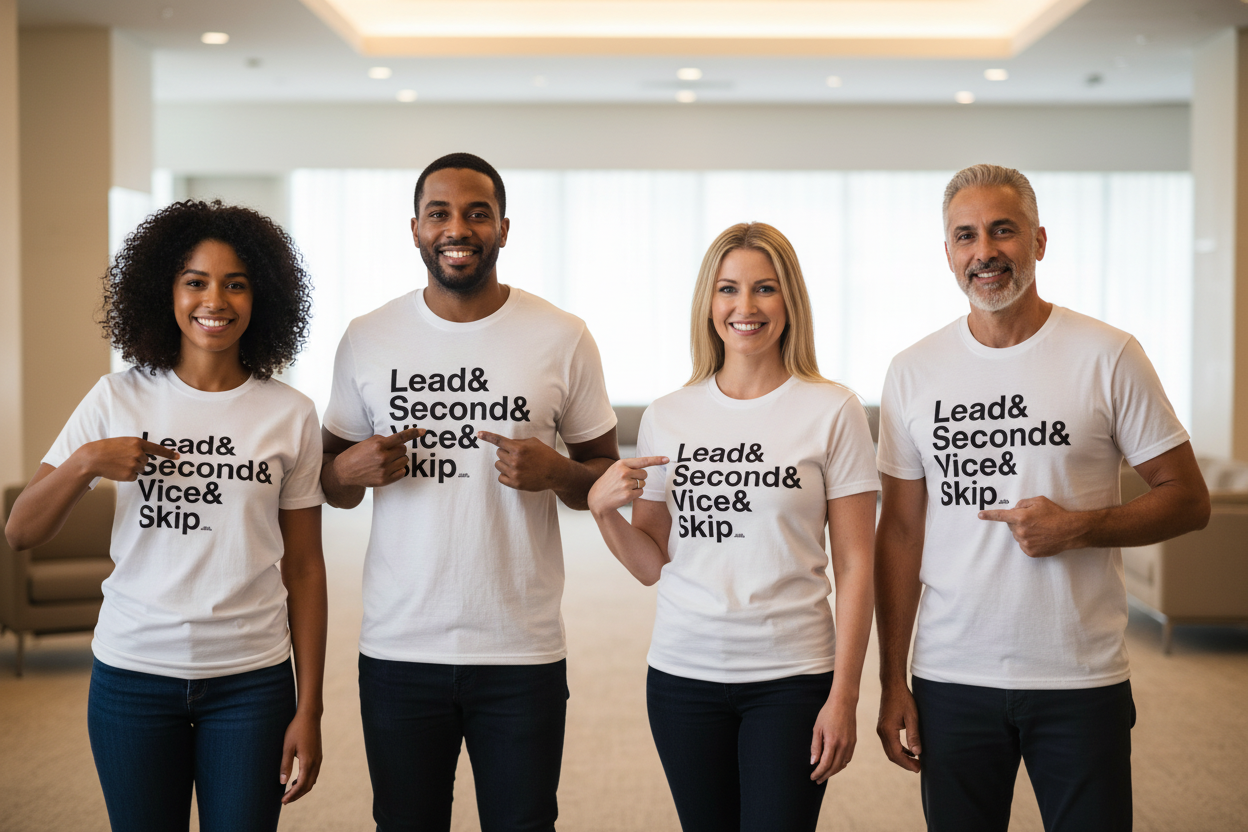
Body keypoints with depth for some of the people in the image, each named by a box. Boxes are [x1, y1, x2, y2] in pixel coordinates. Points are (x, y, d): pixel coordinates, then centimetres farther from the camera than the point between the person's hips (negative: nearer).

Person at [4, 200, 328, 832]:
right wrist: (85, 463, -18)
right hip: (132, 674, 1)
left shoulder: (290, 416, -1)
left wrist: (308, 709, 0)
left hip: (251, 679, 0)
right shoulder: (118, 399, 0)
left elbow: (303, 568, 2)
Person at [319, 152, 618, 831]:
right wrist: (352, 470, -11)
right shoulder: (367, 339, 4)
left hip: (522, 651, -1)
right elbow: (332, 486, 12)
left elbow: (607, 473, 7)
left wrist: (556, 473, -15)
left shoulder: (562, 338, 0)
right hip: (398, 648, 1)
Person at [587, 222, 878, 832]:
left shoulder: (832, 411, -3)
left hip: (791, 675, -3)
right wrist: (603, 508, -9)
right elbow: (652, 565, 9)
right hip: (683, 673, 3)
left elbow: (854, 565, -4)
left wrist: (844, 696, -8)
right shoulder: (667, 417, 5)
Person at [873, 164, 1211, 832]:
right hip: (951, 677, 2)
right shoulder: (914, 373, 4)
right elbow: (901, 531, 6)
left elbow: (1188, 500, 0)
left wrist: (1078, 526, -17)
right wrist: (892, 681, 3)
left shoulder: (1108, 357, -3)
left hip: (1082, 680, -2)